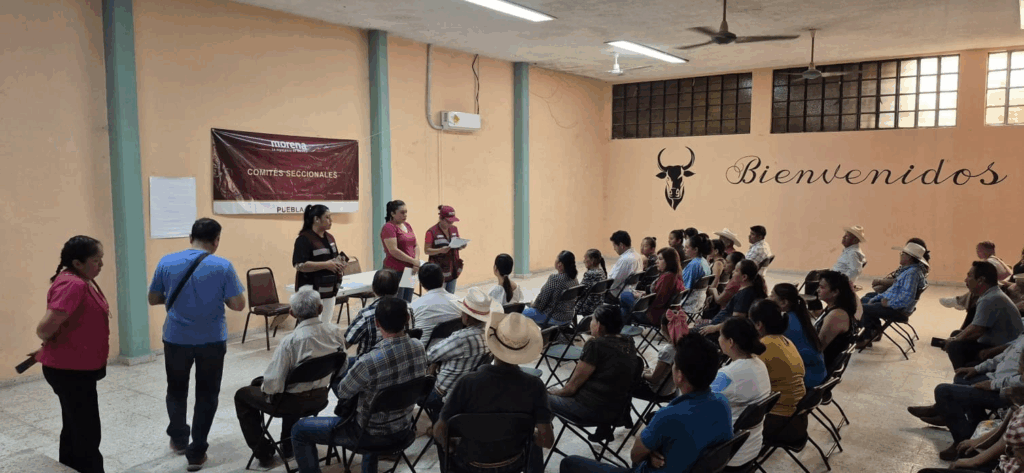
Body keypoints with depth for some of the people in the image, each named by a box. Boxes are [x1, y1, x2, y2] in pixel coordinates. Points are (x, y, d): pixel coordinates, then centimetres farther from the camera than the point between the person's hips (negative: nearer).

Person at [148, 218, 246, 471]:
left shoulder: (166, 262, -6)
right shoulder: (223, 266, -13)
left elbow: (153, 299, 4)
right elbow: (238, 305, -11)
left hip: (176, 338, 2)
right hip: (212, 340, -2)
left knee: (177, 389, 24)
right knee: (206, 394, 11)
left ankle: (179, 439, 37)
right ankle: (196, 452, 14)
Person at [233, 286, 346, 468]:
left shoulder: (290, 341, -29)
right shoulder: (336, 332, -13)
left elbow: (273, 384, -24)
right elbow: (341, 369, 0)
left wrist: (264, 389, -1)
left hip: (294, 401, -6)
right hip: (321, 396, 6)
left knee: (242, 396, 21)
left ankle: (264, 452, 25)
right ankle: (289, 444, 42)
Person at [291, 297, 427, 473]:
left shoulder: (368, 362, -32)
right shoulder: (419, 347, -14)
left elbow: (342, 393, -12)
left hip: (374, 434, -6)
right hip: (405, 427, 6)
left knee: (299, 430, 9)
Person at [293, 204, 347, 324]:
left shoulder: (329, 237, 13)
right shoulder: (304, 239, -11)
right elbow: (299, 265, -20)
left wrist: (340, 263, 1)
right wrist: (326, 265, -22)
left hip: (329, 290, 8)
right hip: (312, 291, -8)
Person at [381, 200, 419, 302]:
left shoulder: (407, 225, 13)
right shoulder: (389, 227, -11)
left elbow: (416, 245, 14)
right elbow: (393, 251, -19)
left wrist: (417, 261, -5)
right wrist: (413, 261, -15)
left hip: (409, 270, 8)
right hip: (395, 271, -8)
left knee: (407, 304, 12)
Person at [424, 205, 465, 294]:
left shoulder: (454, 229, 9)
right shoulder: (432, 231, -10)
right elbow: (426, 250, -9)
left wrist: (461, 246, -4)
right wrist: (440, 250, -24)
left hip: (453, 269, 6)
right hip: (440, 270, -6)